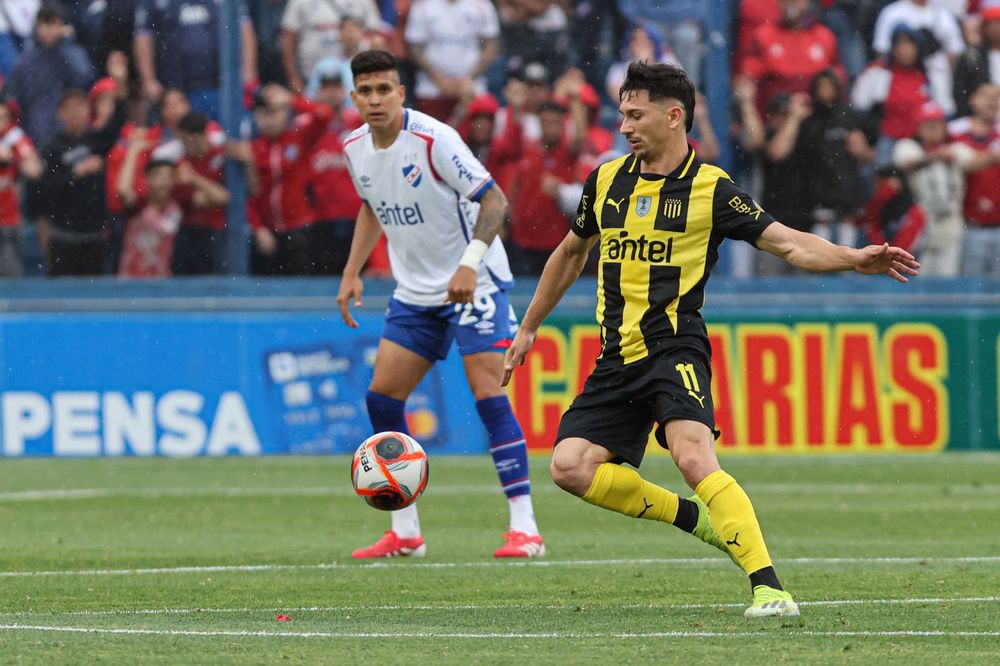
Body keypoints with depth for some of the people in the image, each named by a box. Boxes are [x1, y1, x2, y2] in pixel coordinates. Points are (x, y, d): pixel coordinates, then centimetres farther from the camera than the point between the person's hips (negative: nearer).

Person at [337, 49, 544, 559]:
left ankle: (525, 529, -14)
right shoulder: (355, 148, 1)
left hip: (474, 284, -7)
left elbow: (494, 199, -22)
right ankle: (405, 532, 10)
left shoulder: (433, 140, -21)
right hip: (415, 292, 7)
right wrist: (352, 273, 11)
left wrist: (470, 263, -34)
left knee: (488, 395, -16)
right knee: (381, 398, 1)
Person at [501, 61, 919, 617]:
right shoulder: (607, 181, 12)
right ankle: (692, 515, 8)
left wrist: (854, 259, -25)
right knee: (570, 466, -11)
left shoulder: (711, 189, -4)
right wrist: (529, 328, 32)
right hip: (618, 358, 6)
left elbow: (789, 243, -8)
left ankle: (770, 588, -30)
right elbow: (572, 253, 28)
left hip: (674, 348, -6)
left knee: (694, 457, -28)